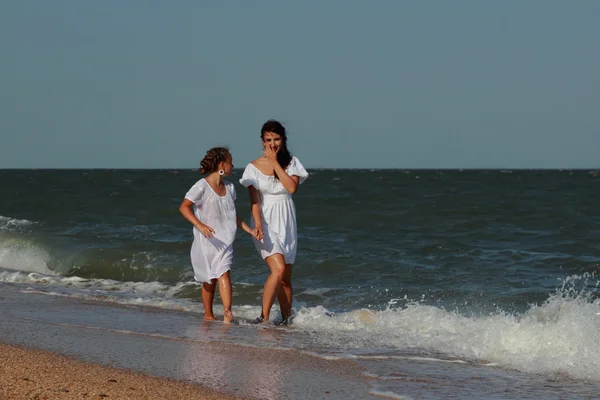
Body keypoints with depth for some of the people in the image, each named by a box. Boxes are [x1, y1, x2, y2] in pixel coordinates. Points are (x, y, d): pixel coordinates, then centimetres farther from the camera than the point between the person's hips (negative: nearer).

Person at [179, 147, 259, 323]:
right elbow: (184, 207, -15)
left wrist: (250, 230, 11)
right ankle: (208, 315, 20)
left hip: (224, 241, 4)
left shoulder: (229, 187, 10)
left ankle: (227, 312, -23)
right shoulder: (202, 186, -12)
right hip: (207, 241, -4)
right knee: (210, 279, 5)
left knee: (223, 274, -13)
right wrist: (200, 225, -28)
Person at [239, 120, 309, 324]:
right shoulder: (254, 167, -2)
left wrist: (275, 162, -12)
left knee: (286, 277, 7)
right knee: (278, 269, -21)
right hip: (265, 223, -3)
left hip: (286, 223, 3)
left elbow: (292, 187, -13)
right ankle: (263, 318, -18)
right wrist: (258, 225, -22)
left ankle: (286, 319, 19)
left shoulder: (291, 163, 5)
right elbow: (254, 200, -8)